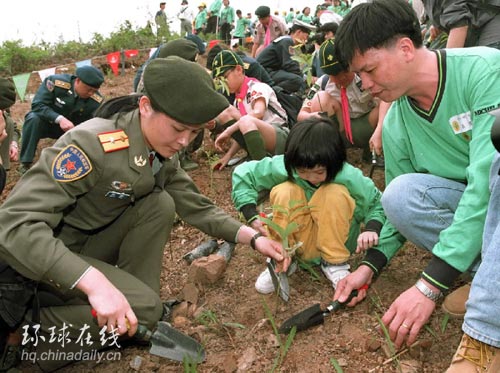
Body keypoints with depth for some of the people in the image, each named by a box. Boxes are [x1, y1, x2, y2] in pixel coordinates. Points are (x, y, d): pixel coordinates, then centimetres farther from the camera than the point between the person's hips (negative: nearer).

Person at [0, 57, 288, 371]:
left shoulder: (163, 151, -7)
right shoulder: (93, 144, -32)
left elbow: (195, 206, 0)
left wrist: (253, 237, -13)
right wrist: (95, 283, -46)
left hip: (94, 240, 7)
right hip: (40, 257, -7)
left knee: (160, 204, -14)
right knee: (143, 306, -22)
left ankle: (141, 318, -4)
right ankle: (30, 332, -4)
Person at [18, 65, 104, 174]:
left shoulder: (96, 100, -19)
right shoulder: (55, 82, -28)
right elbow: (37, 105, -31)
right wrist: (60, 119, -46)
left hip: (72, 128, 2)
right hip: (46, 122, -2)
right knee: (34, 118, -34)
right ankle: (25, 164, -21)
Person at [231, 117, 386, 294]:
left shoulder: (349, 177, -23)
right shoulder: (282, 167, -21)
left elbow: (377, 203, -9)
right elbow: (242, 174, -10)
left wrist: (371, 228, -31)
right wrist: (252, 216, -20)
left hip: (335, 239, -1)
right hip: (298, 240, 1)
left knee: (336, 194, -30)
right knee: (284, 191, -27)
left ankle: (334, 263, -15)